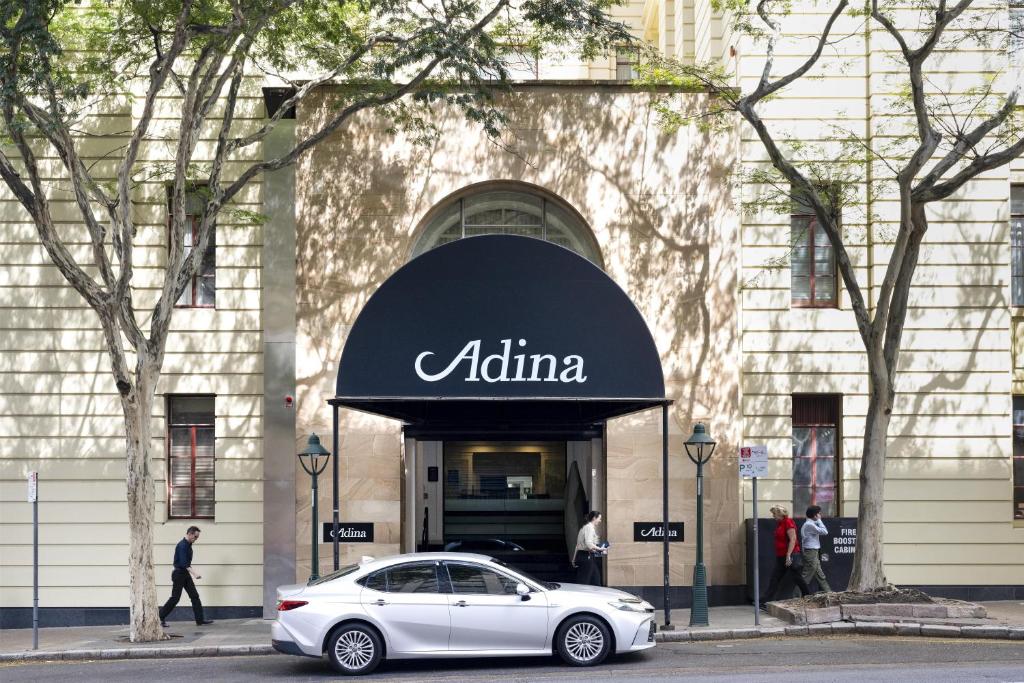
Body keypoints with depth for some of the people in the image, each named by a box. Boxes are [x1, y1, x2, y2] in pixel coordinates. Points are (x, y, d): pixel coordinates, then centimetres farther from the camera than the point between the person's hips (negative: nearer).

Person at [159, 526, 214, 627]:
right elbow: (183, 563, -30)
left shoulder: (188, 545, 11)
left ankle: (200, 619, 2)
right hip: (179, 574, -9)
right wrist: (194, 574, -37)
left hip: (185, 574, 9)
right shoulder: (182, 545, -20)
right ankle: (160, 618, 6)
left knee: (195, 596, 3)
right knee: (175, 598, -5)